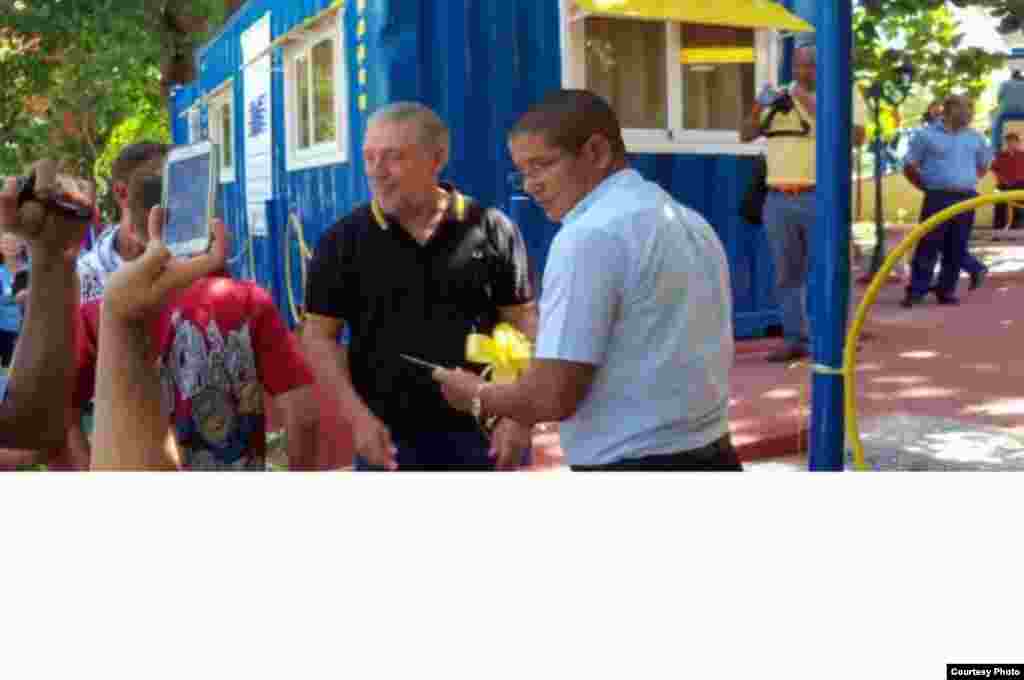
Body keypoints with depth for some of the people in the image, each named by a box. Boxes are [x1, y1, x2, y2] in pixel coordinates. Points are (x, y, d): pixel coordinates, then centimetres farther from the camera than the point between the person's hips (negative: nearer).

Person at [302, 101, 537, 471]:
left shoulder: (491, 230, -2)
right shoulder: (343, 241, -1)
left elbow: (525, 322, 2)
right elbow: (319, 335, 1)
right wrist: (358, 416, -10)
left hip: (479, 432, 0)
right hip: (389, 437, 0)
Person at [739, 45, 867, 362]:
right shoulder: (778, 97, 14)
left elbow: (857, 137, -11)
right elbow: (746, 136, 13)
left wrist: (815, 108, -15)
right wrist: (757, 112, -7)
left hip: (820, 196, -4)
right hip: (778, 199, 4)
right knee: (787, 275, 7)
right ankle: (795, 340, 15)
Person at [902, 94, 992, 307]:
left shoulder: (975, 138, 13)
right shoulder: (927, 135, 0)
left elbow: (983, 165, 28)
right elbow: (909, 166, 3)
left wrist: (968, 182, 16)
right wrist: (927, 187, 3)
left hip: (966, 200, 4)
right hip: (937, 199, -4)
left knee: (956, 249, 4)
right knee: (927, 246, -6)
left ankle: (946, 290, 12)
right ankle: (916, 290, -2)